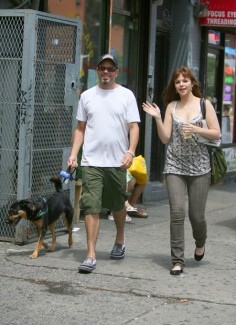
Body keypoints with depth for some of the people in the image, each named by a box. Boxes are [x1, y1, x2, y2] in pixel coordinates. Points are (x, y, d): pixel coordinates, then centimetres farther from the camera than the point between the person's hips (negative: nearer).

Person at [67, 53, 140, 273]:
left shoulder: (126, 95, 2)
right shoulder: (87, 96, 9)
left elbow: (134, 126, -3)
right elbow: (80, 128, 12)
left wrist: (131, 151, -18)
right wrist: (73, 154, 1)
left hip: (117, 162, 0)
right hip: (91, 162, 1)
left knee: (118, 205, 15)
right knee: (91, 207, -8)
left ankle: (119, 241, 40)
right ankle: (91, 256, -7)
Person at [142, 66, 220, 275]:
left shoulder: (204, 104, 3)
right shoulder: (172, 106, 7)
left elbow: (216, 134, 0)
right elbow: (165, 138, 4)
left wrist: (196, 129, -14)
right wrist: (157, 118, -8)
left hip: (199, 167, -1)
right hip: (175, 166, 1)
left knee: (197, 215, 2)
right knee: (177, 212, -8)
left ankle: (200, 243, 36)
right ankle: (178, 260, -2)